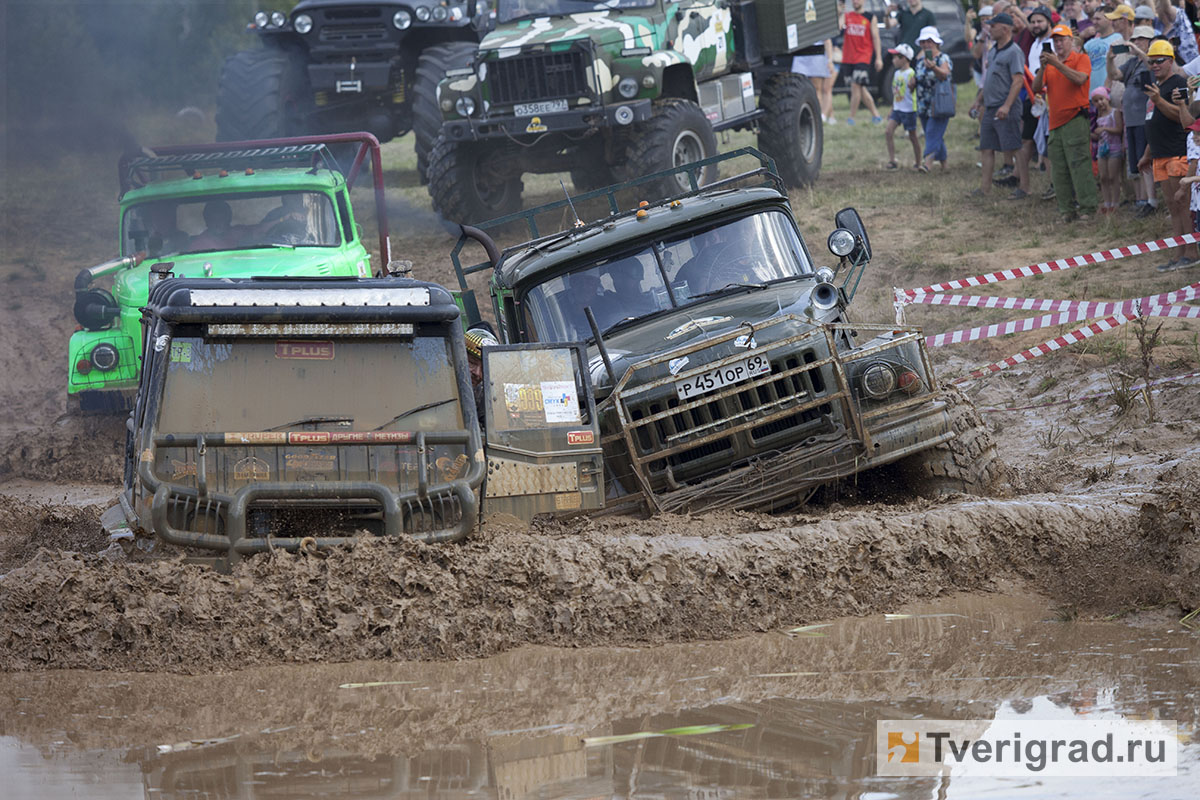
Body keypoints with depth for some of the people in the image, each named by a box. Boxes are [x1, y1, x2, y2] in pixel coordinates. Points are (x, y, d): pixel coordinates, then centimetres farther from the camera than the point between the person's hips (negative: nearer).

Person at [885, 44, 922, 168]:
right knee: (888, 132, -8)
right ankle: (892, 161, -8)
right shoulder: (897, 73, 11)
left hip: (909, 110, -7)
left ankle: (918, 163, 15)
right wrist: (892, 110, 22)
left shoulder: (910, 74, -13)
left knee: (913, 137, 4)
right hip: (897, 110, 7)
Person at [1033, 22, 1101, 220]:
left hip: (1075, 119, -6)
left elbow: (1080, 79, -18)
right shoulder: (1050, 61, 18)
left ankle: (1088, 207, -12)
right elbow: (1036, 88, 8)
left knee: (1079, 163, -12)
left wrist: (1057, 64, -20)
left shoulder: (1081, 59, 2)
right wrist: (1043, 67, -8)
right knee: (1059, 170, 4)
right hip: (1055, 121, 6)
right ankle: (1066, 209, 8)